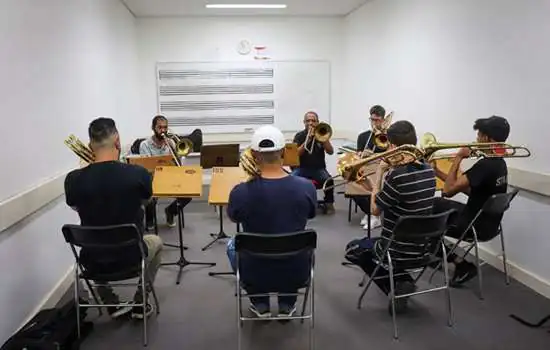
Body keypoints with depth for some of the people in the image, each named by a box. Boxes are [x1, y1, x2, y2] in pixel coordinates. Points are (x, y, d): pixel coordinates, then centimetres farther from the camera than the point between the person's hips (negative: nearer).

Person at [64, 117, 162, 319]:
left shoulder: (74, 179, -15)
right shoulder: (138, 174, -19)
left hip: (93, 261, 2)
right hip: (130, 257, -2)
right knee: (156, 242, 32)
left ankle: (112, 304, 33)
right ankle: (140, 304, 30)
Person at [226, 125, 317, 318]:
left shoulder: (240, 192, -21)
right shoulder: (306, 187, -17)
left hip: (256, 273, -1)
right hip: (296, 272, 1)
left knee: (232, 244, 32)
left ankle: (260, 305, 34)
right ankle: (287, 305, 35)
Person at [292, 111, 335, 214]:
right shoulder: (299, 136, 6)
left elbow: (330, 151, -2)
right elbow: (296, 154, -7)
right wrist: (307, 140, -18)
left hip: (318, 168, 0)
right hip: (302, 168, 0)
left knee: (329, 180, -30)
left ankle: (329, 203, -6)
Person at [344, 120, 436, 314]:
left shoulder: (397, 175, -27)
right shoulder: (429, 170, -3)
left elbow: (375, 210, -12)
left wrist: (379, 173, -8)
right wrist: (374, 185, 12)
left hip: (398, 249, -8)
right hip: (423, 246, 8)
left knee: (352, 249, 20)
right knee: (372, 243, 34)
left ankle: (396, 286, 6)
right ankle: (403, 281, 21)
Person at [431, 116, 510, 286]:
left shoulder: (485, 165, -28)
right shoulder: (499, 163, 3)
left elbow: (449, 190, -26)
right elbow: (468, 189, 9)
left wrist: (458, 158, -19)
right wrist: (439, 173, 7)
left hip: (477, 226, -9)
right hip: (488, 221, 9)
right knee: (436, 203, 19)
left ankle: (462, 265, 9)